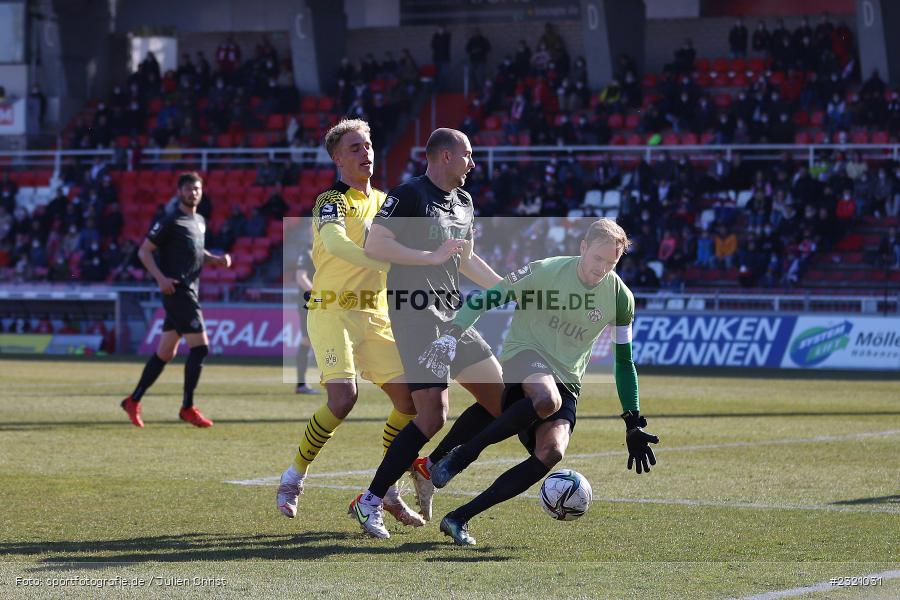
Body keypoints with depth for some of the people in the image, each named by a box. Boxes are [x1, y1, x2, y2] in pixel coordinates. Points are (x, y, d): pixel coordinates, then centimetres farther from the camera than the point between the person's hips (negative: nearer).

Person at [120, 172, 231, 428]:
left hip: (191, 290, 9)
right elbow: (144, 251, -8)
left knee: (165, 352, 12)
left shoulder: (200, 222, 17)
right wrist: (160, 278, -21)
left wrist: (216, 259, 11)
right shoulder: (170, 221, -8)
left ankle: (133, 401, 20)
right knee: (200, 346, -13)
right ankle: (187, 408, -6)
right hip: (177, 290, -9)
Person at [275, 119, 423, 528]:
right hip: (333, 312, -7)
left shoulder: (385, 202, 13)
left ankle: (387, 490, 12)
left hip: (376, 314, 7)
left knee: (411, 398, -2)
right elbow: (336, 244, -31)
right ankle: (294, 477, 0)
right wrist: (387, 261, -43)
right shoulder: (331, 201, -10)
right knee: (343, 398, -21)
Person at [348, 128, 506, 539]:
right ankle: (369, 502, -8)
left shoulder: (463, 203, 17)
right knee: (433, 414, -17)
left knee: (499, 398, 6)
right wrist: (431, 257, -22)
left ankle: (429, 469, 17)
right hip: (416, 316, -9)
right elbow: (374, 245, -19)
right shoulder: (409, 195, -10)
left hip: (452, 315, 9)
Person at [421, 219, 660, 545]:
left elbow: (624, 361, 9)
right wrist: (452, 335, -18)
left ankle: (460, 518, -18)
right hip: (525, 353, -4)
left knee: (551, 452, -24)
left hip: (566, 379, 4)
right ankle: (460, 457, -25)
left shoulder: (620, 298, -2)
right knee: (547, 399, -40)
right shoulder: (545, 271, -13)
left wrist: (633, 425, 7)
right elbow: (488, 298, -4)